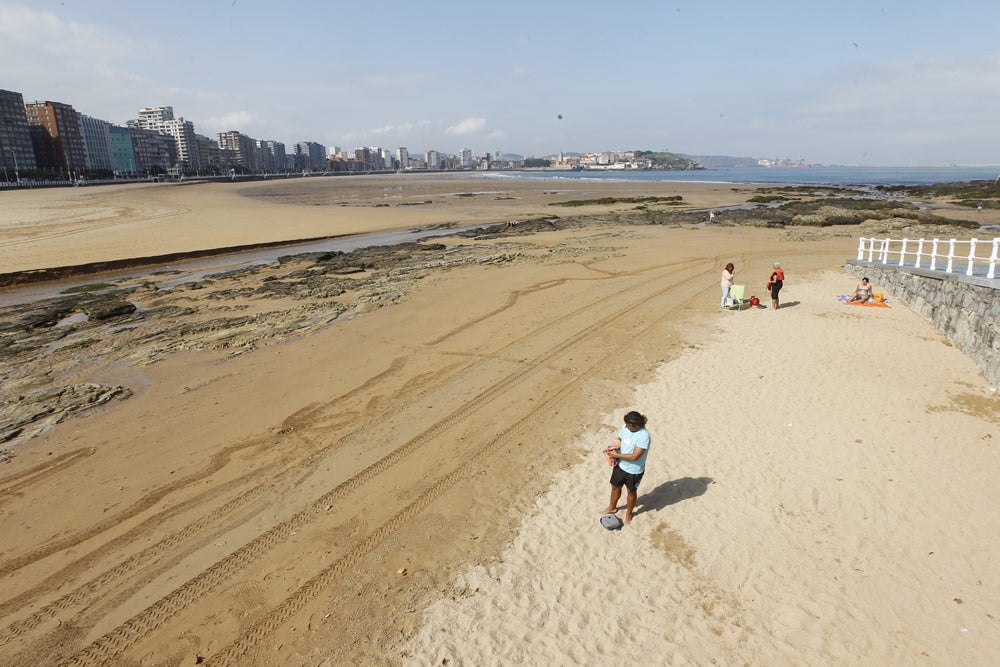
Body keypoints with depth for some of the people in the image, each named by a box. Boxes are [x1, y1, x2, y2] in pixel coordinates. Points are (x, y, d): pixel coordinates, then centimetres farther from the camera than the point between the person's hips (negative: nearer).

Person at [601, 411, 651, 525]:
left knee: (631, 492, 19)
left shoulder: (643, 436, -34)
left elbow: (634, 456, -31)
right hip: (620, 465, 6)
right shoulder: (625, 427, -13)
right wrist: (615, 448, -14)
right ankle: (612, 507, 51)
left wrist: (616, 455, -25)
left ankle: (629, 513, 46)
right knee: (615, 486, 25)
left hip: (634, 470, -6)